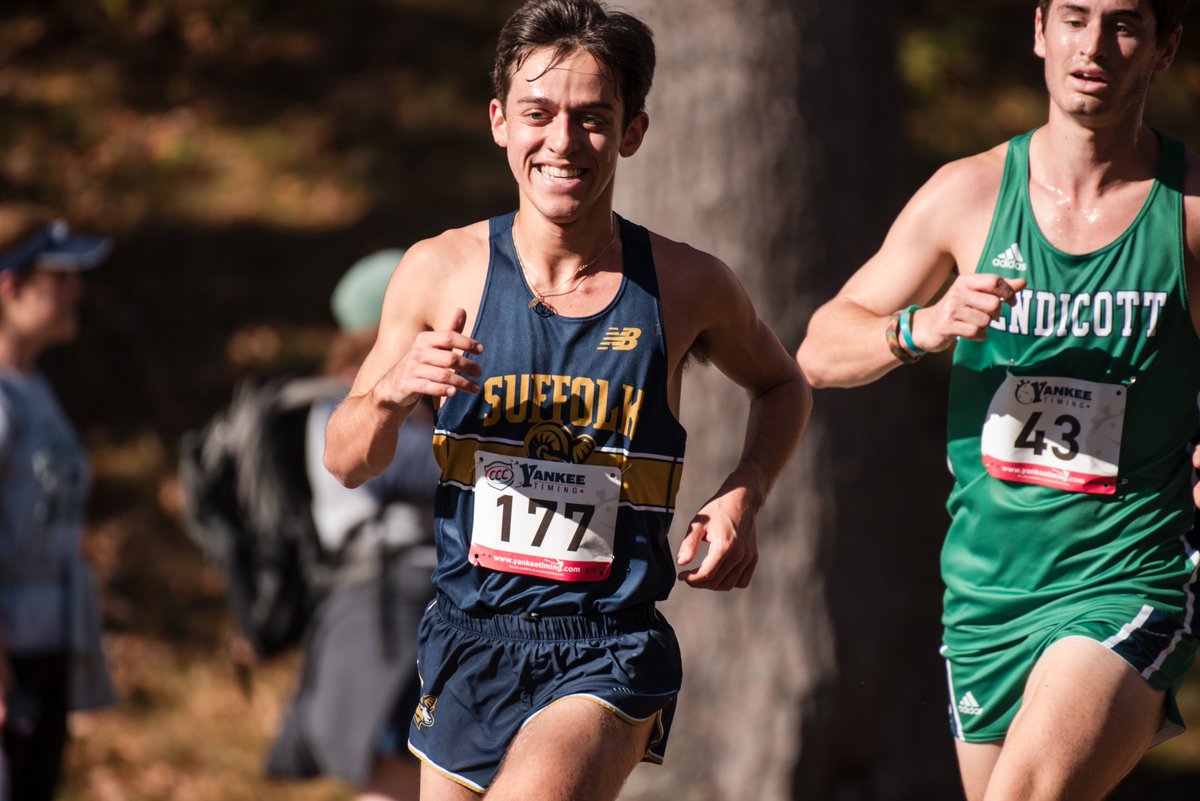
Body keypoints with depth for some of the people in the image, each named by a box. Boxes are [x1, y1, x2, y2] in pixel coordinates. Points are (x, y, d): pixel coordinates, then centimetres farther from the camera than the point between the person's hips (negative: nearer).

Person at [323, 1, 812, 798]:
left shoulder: (689, 288, -2)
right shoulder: (443, 272, -1)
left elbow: (782, 386, 20)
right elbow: (347, 463, 8)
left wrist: (742, 500, 3)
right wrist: (390, 395, -14)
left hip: (612, 655, -3)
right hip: (468, 642, 3)